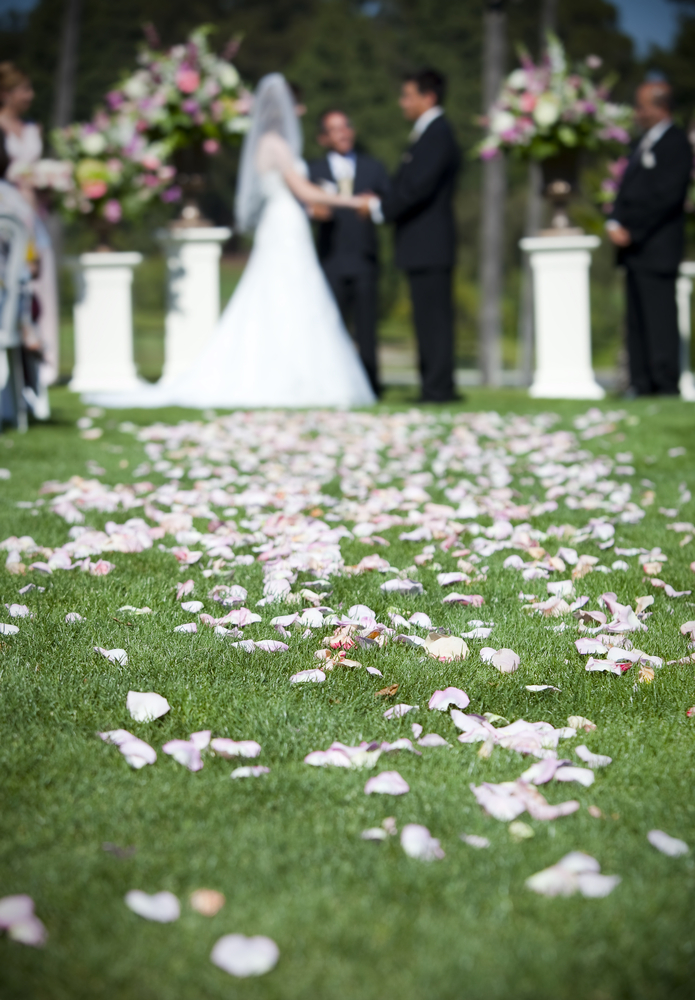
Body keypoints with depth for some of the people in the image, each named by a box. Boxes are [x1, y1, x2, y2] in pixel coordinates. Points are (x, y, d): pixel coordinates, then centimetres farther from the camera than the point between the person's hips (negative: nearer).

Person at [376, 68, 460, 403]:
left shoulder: (437, 133, -13)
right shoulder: (426, 133, 19)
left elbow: (419, 186, -21)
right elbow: (407, 183, 21)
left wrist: (382, 208, -13)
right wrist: (383, 202, 5)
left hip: (429, 245, -10)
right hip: (423, 245, 10)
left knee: (434, 316, -8)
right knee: (428, 316, 11)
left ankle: (438, 388, -6)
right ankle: (435, 385, 16)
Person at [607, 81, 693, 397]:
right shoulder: (644, 143, 20)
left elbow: (666, 197, -15)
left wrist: (632, 230, -14)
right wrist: (615, 224, 4)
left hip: (657, 248, -9)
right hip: (634, 246, 9)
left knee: (660, 316, -9)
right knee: (637, 319, 7)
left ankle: (666, 385, -7)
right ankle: (641, 383, 10)